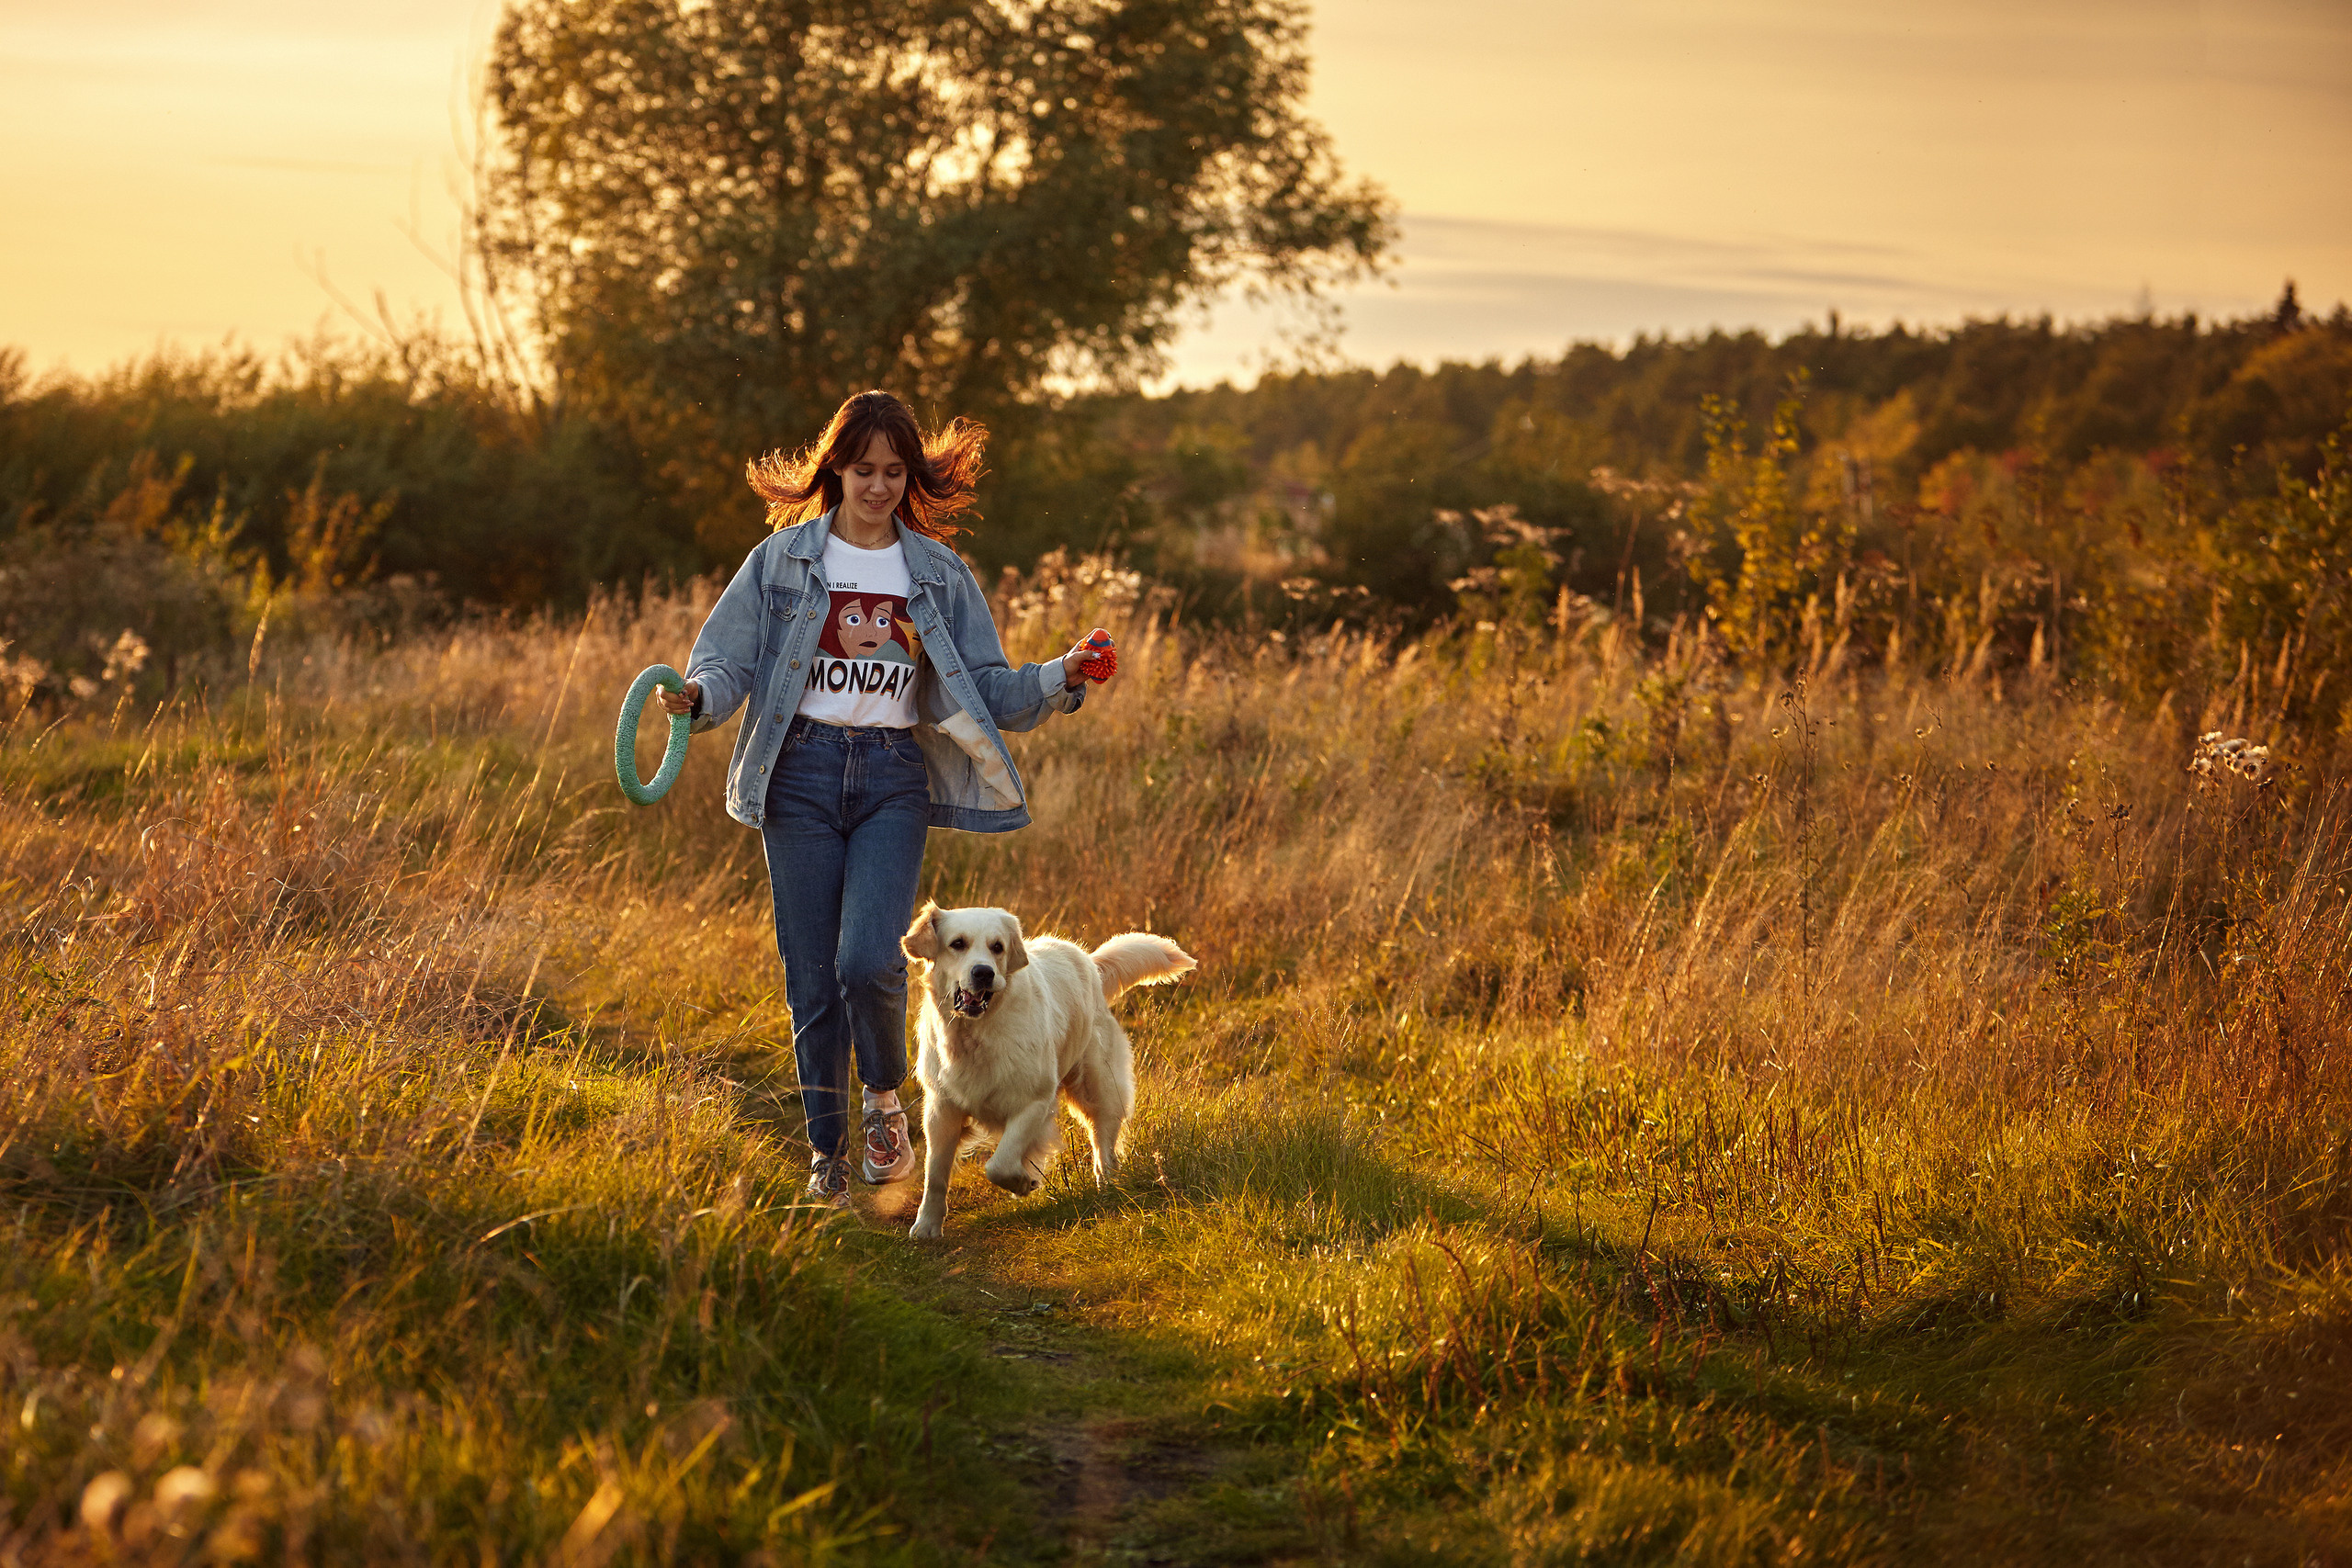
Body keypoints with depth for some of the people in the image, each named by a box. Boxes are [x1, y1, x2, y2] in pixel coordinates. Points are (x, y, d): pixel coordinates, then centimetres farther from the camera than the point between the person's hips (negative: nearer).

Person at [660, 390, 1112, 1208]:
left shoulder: (938, 573, 8)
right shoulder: (784, 558, 4)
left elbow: (987, 689, 7)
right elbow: (730, 657, 1)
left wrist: (1062, 678, -10)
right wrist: (699, 697, -21)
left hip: (894, 778, 0)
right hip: (802, 771, 0)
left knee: (869, 961, -18)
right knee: (812, 976, 1)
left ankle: (884, 1096, 11)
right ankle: (827, 1149, 17)